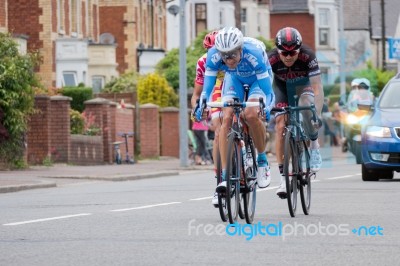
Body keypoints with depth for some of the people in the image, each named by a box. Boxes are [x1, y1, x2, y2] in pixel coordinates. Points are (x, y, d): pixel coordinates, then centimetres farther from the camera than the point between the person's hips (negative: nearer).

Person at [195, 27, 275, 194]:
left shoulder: (254, 53, -40)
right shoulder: (214, 55, -31)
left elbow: (267, 89, -35)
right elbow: (207, 86, -23)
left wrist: (266, 107, -52)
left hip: (257, 79, -3)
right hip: (234, 79, 3)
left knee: (251, 115, -28)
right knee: (227, 118, -18)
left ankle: (262, 161, -3)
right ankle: (225, 176, -17)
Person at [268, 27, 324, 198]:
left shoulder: (308, 56, -35)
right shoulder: (271, 59, -33)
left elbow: (317, 88, -38)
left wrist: (317, 115, -50)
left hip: (303, 83, -1)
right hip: (282, 85, 1)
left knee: (306, 105, -34)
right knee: (280, 126, -14)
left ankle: (314, 144, -8)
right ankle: (283, 176, -8)